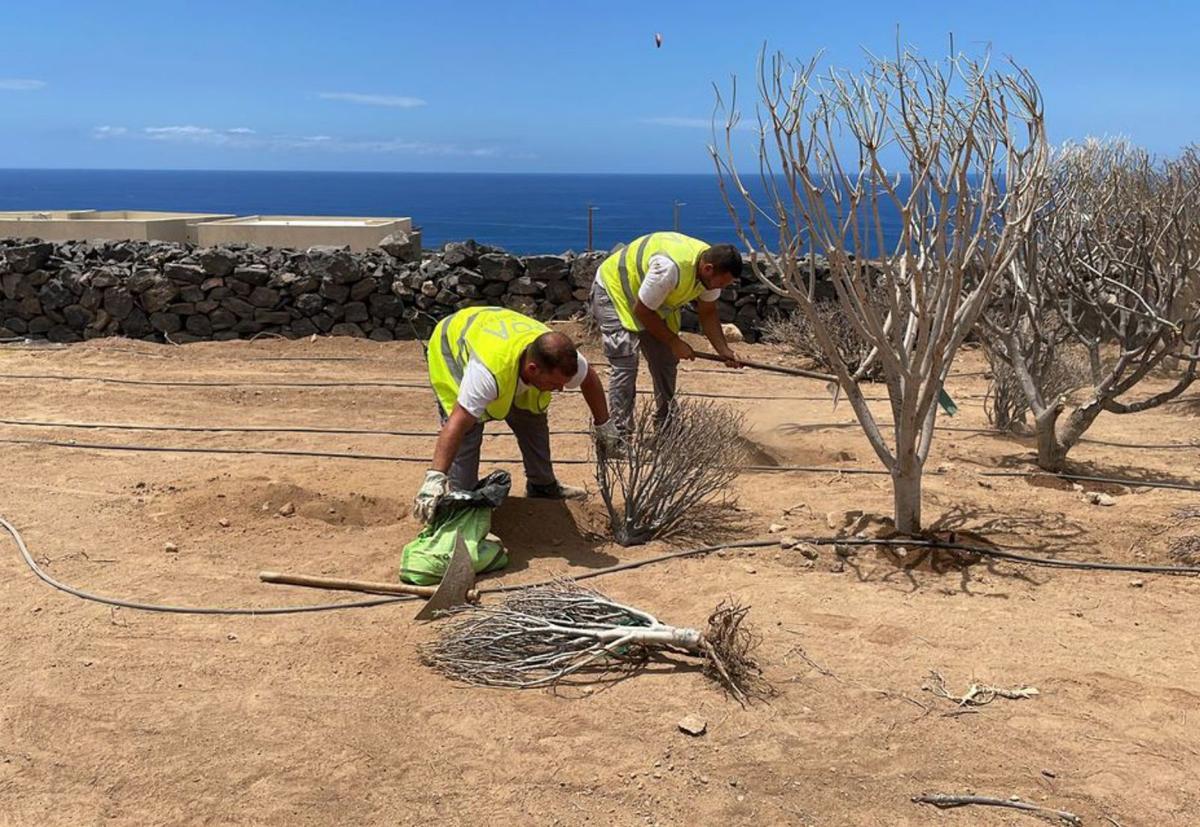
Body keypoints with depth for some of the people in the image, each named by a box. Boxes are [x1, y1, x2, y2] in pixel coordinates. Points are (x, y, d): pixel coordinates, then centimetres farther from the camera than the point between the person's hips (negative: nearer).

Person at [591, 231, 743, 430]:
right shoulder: (671, 267, -40)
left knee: (666, 361, 7)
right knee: (625, 365, -18)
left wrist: (724, 351, -13)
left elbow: (708, 314, -1)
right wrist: (674, 342, -19)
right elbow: (642, 310, -28)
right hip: (614, 291, -8)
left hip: (654, 302, 8)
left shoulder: (710, 270, -14)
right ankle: (619, 433, -14)